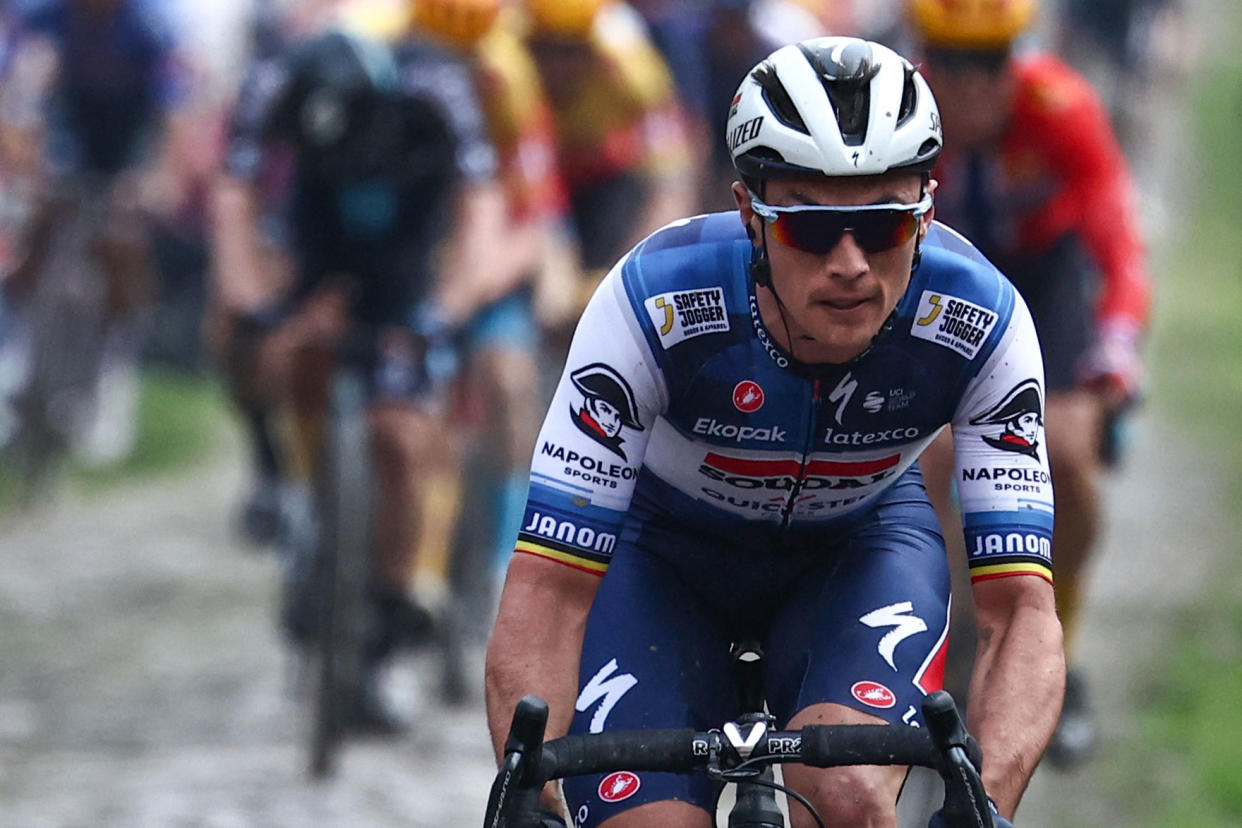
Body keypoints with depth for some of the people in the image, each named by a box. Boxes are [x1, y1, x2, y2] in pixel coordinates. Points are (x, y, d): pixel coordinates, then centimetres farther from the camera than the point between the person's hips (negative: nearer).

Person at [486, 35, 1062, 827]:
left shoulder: (980, 324, -30)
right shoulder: (653, 306, -34)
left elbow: (1020, 606, -30)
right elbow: (549, 588, -33)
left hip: (860, 540, 0)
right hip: (667, 544, 0)